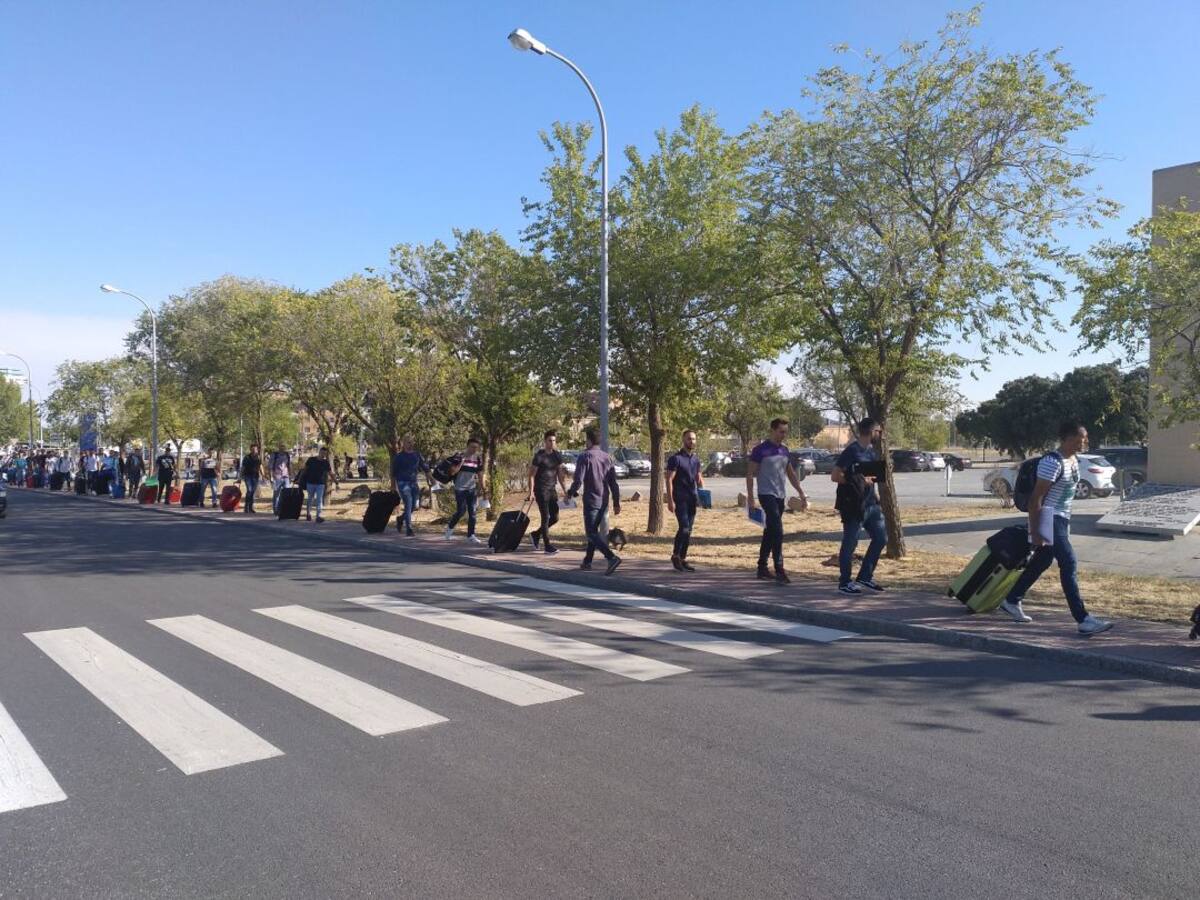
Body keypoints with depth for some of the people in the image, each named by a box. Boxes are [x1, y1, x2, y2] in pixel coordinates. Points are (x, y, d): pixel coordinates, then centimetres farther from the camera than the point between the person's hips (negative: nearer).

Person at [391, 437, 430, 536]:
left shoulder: (417, 455, 8)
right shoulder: (399, 456, -2)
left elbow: (425, 467, 11)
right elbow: (394, 472, 1)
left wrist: (429, 478, 1)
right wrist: (394, 486, -1)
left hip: (414, 483, 5)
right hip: (403, 483, -5)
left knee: (414, 505, 7)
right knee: (408, 505, -14)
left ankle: (400, 519, 35)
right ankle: (408, 529, -10)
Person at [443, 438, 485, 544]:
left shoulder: (478, 459, 6)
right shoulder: (459, 456, -7)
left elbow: (480, 474, 13)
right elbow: (452, 472, -14)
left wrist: (480, 488, 11)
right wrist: (461, 462, -22)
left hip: (472, 489, 4)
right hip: (460, 488, -4)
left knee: (472, 512, 1)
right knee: (461, 511, -7)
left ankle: (471, 535, 6)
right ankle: (450, 527, 18)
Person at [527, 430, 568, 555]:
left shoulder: (557, 455, 7)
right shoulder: (539, 456, -10)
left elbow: (560, 474, 13)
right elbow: (531, 475, -10)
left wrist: (565, 491, 8)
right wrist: (531, 493, -15)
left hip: (552, 489, 7)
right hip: (541, 490, -7)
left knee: (555, 517, 8)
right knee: (545, 517, -3)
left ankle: (536, 535, 26)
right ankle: (547, 545, 6)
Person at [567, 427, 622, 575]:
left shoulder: (584, 457, -12)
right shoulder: (607, 457, 6)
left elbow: (578, 480, -16)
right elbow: (613, 482, 6)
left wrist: (571, 493, 3)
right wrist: (616, 502, 11)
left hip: (591, 501, -7)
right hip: (604, 501, 7)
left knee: (592, 534, -4)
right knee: (594, 531, 18)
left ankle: (612, 558, -21)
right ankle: (587, 561, 27)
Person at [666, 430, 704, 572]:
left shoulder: (696, 459, 13)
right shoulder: (676, 458, -7)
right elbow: (669, 480, -10)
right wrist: (670, 500, -16)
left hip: (692, 499, 7)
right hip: (680, 499, -6)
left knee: (688, 530, 7)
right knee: (684, 528, -14)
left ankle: (683, 559, 14)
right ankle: (675, 555, 2)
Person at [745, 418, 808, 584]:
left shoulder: (784, 450, 11)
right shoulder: (761, 450, -9)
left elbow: (791, 474, 17)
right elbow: (750, 474, -8)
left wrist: (802, 494, 13)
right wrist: (750, 498, -13)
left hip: (781, 496, 7)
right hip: (767, 495, -7)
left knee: (770, 532, 12)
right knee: (777, 532, -15)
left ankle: (762, 567, 21)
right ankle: (779, 571, -15)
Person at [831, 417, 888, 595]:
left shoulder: (870, 450, 12)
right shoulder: (852, 450, -14)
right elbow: (835, 476, -18)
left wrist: (874, 491, 11)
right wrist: (859, 481, -20)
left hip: (870, 504, 9)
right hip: (854, 505, -9)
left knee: (881, 538, 11)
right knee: (850, 543, 0)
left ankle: (865, 577, 22)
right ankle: (844, 583, 11)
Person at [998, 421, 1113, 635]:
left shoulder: (1074, 460, 9)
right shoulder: (1053, 462, -20)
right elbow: (1036, 497, -20)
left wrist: (1066, 521, 22)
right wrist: (1034, 531, -21)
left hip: (1061, 519, 10)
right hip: (1049, 519, -10)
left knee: (1041, 562, 17)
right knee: (1069, 564, -13)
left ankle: (1011, 601, 33)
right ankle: (1083, 619, -11)